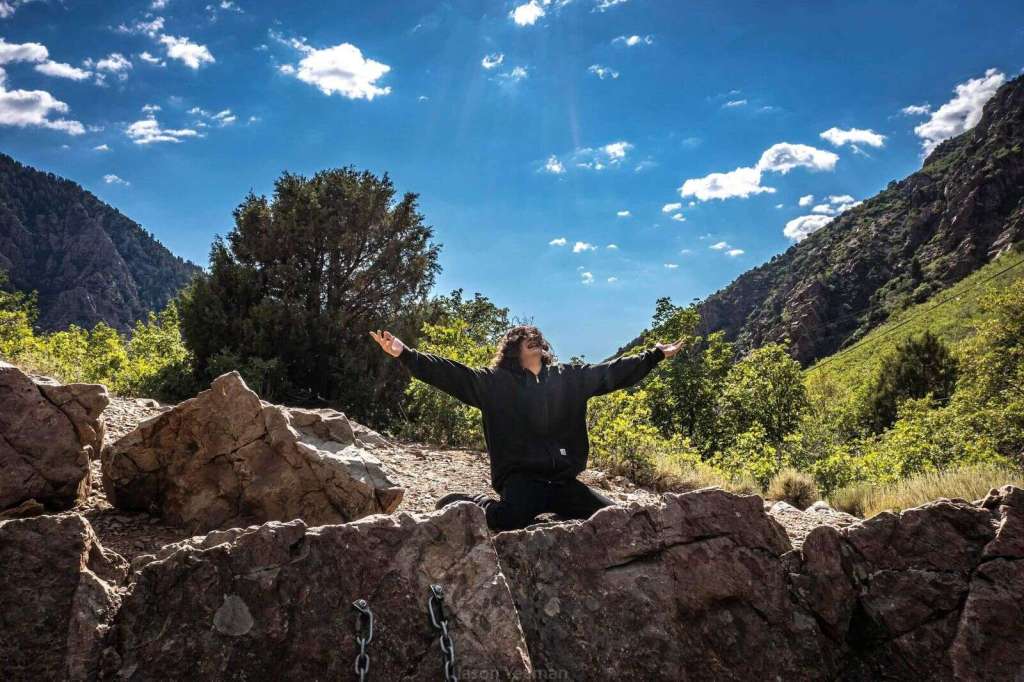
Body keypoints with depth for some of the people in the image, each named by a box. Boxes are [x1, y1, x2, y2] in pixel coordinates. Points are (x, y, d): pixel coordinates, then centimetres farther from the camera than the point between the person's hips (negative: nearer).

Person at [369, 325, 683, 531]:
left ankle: (550, 511, 16)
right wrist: (405, 354, -17)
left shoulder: (569, 377, 14)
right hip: (522, 477, -4)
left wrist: (655, 355, 17)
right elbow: (451, 374, -6)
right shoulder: (495, 382, 3)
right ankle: (475, 503, 3)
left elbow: (613, 372, 16)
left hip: (563, 480, 5)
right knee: (509, 520, -33)